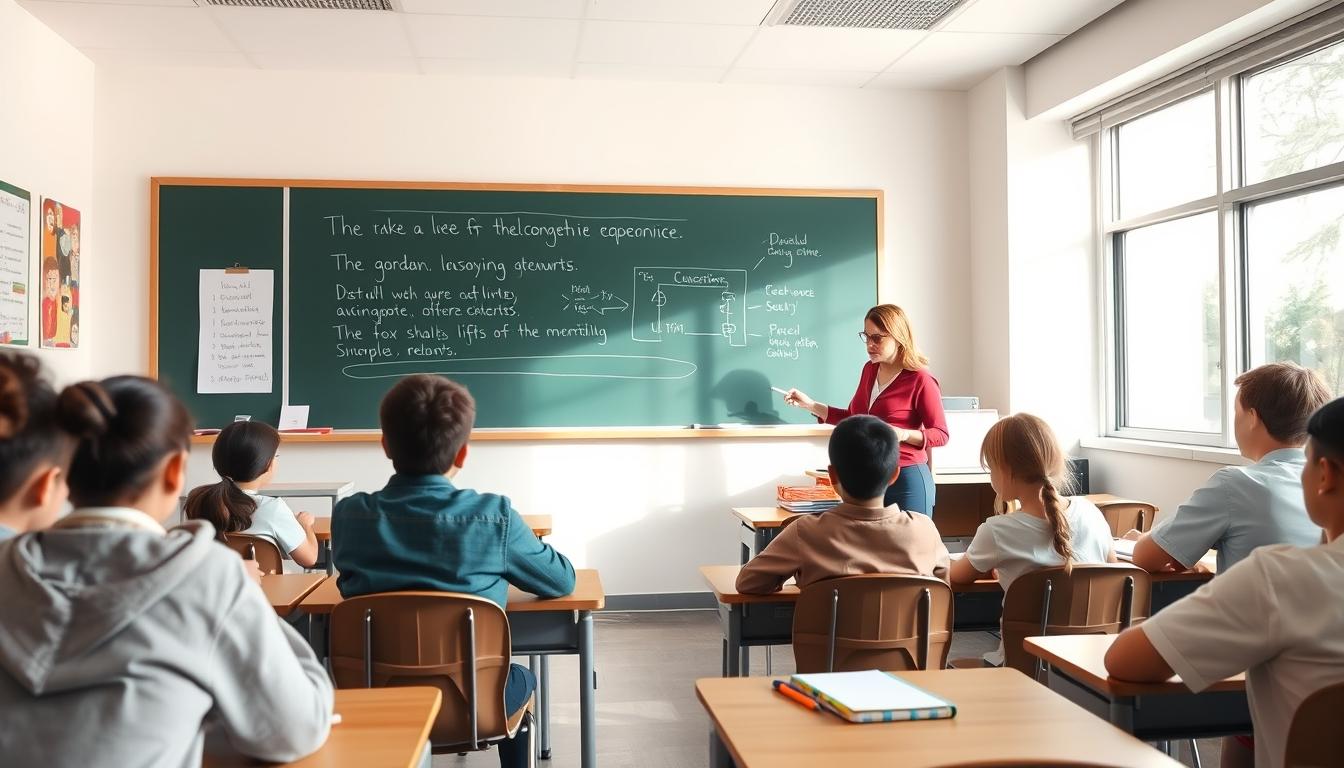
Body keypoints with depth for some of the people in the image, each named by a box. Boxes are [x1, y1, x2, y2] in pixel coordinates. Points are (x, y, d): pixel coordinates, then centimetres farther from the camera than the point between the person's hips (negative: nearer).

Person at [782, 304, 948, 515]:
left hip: (906, 480, -6)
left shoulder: (920, 380, -12)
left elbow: (941, 434, -9)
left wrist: (903, 434, -26)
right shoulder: (870, 369, 8)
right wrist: (811, 405, 8)